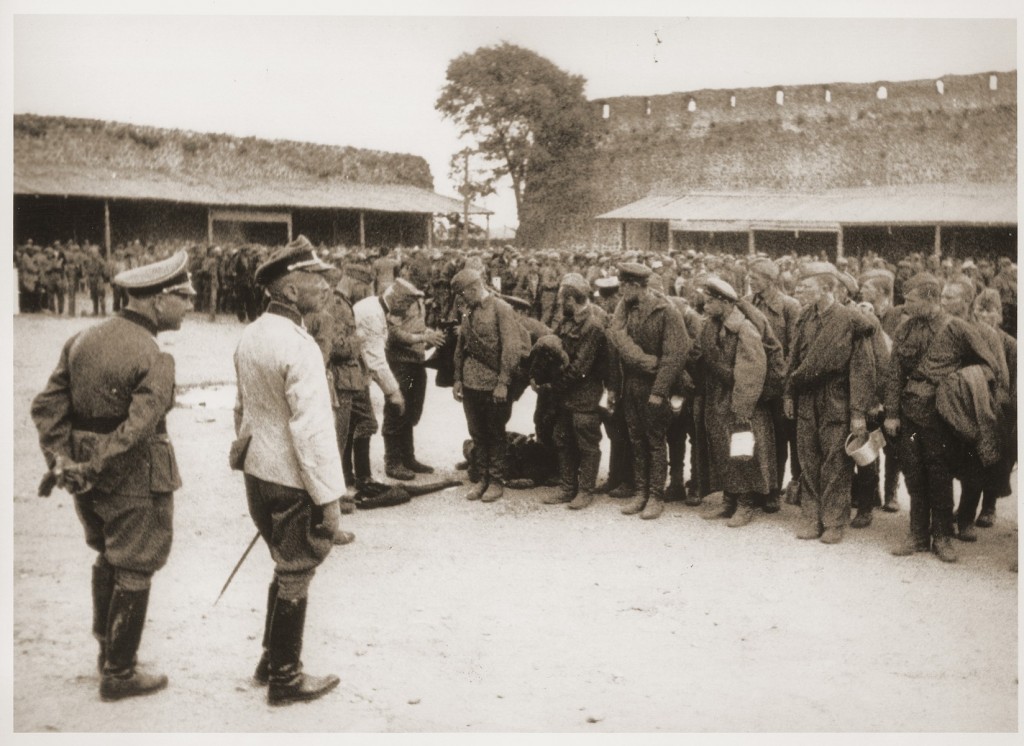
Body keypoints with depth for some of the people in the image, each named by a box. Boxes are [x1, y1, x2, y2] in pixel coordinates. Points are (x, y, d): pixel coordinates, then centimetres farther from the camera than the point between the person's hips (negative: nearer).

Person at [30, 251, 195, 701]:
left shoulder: (82, 340, 3)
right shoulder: (153, 359, -21)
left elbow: (47, 406, 1)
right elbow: (137, 430, -28)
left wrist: (61, 460, -4)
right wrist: (92, 471, -19)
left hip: (92, 481, 8)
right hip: (136, 482, -7)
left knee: (107, 557, 26)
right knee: (134, 572, 8)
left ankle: (107, 648, 40)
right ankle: (119, 674, 19)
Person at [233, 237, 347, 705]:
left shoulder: (250, 336, 4)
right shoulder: (298, 347, -22)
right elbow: (313, 431, -24)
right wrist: (329, 502, -21)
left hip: (257, 473, 8)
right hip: (292, 482, -8)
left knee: (286, 570, 24)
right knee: (295, 580, 8)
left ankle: (271, 661, 36)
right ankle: (285, 680, 22)